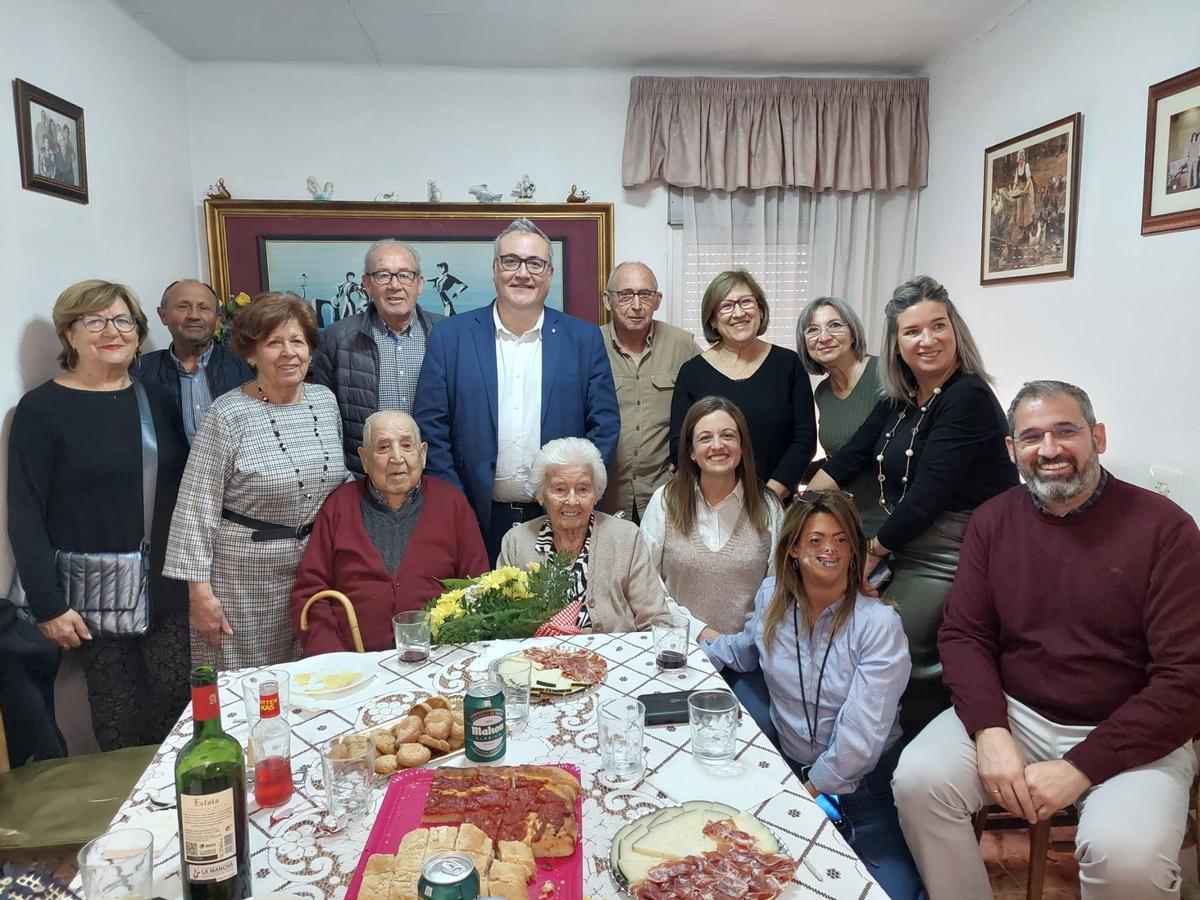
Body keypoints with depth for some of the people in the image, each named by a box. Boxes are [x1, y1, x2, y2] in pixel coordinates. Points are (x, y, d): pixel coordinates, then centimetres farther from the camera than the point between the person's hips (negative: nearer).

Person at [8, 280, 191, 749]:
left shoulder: (156, 399, 8)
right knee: (119, 719, 5)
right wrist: (48, 604, -12)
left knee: (178, 702, 7)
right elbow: (26, 516, -8)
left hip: (167, 587, 4)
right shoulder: (41, 410, -6)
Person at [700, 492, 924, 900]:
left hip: (865, 786, -3)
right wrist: (706, 637, 7)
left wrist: (812, 790, -12)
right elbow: (745, 652, 22)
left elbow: (860, 735, -18)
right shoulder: (771, 597, -1)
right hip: (790, 771, 4)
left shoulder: (878, 624, -16)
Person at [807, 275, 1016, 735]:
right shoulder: (898, 399, 10)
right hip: (905, 548, 9)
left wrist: (873, 551, -11)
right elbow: (850, 456, 7)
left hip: (951, 556, -8)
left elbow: (928, 493, -20)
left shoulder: (968, 398, -16)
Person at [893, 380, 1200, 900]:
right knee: (917, 779, -21)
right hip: (1012, 714, 3)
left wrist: (1079, 769, -19)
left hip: (1132, 735, -3)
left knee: (1127, 855, -30)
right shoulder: (992, 521, 3)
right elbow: (963, 635, 3)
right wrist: (990, 732, -15)